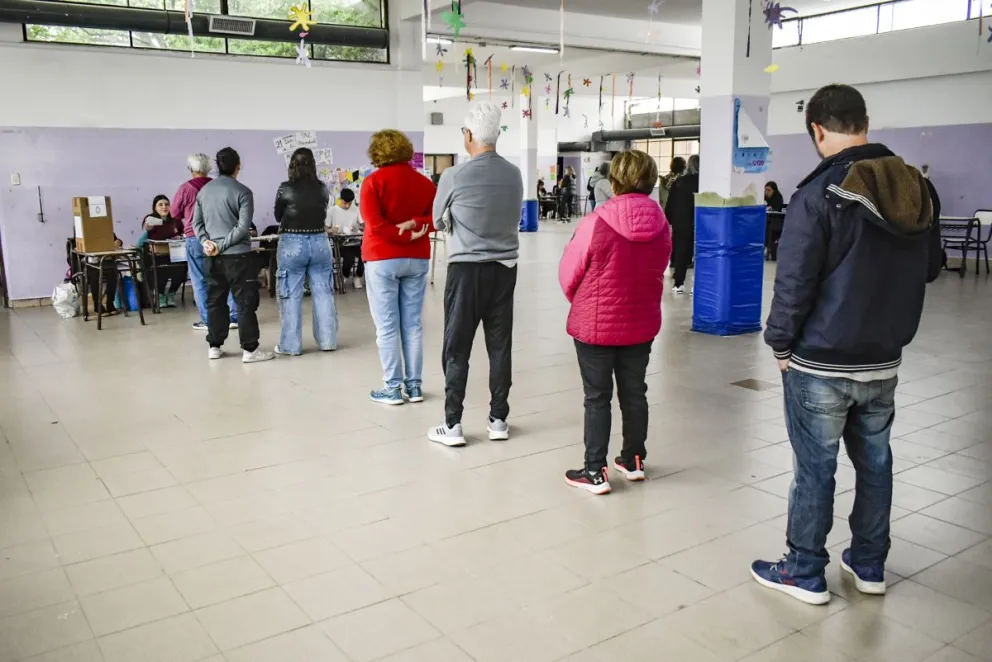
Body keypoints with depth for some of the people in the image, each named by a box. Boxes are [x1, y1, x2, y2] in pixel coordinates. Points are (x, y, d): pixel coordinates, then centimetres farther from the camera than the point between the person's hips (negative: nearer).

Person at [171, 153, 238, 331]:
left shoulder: (186, 188, -7)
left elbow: (174, 213, 4)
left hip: (196, 238, -3)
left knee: (200, 281, 4)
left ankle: (207, 320, 5)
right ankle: (234, 317, 8)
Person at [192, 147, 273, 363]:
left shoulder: (203, 191, 11)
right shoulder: (242, 192, -8)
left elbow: (197, 222, 9)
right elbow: (243, 227, -15)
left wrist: (206, 241, -2)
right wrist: (223, 245, -12)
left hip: (212, 256, 6)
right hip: (237, 255, -6)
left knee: (215, 301, 13)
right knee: (245, 302, -2)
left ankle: (214, 346, 18)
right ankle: (250, 349, -2)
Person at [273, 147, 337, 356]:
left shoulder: (285, 188, -8)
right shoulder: (322, 188, -1)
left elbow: (278, 216, 4)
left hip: (292, 244, -2)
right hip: (319, 242, 3)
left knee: (292, 296, 4)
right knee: (324, 293, 9)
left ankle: (291, 345, 8)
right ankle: (328, 340, 13)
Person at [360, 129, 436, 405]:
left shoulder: (373, 182, -7)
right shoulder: (424, 182, 5)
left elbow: (375, 225, -16)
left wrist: (407, 235, -11)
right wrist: (416, 225, -14)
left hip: (383, 259, -4)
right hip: (417, 259, 4)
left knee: (387, 326, 1)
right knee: (412, 323, 9)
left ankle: (392, 388, 4)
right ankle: (414, 385, 13)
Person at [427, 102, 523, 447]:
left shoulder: (455, 176, -12)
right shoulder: (514, 174, 1)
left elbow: (438, 222, 4)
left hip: (467, 269, -4)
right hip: (505, 268, 4)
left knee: (457, 348, 4)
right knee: (500, 345, 10)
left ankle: (453, 424, 7)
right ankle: (498, 419, 17)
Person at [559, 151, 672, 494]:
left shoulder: (597, 222, -19)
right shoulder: (661, 225, -5)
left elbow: (569, 273, -9)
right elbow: (657, 273, 6)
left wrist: (580, 302, 11)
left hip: (595, 324, -4)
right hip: (641, 324, 4)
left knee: (597, 398, 5)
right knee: (634, 393, 17)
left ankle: (595, 472, 11)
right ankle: (633, 460, 31)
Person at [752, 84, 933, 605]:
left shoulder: (819, 195, -18)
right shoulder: (914, 191, 4)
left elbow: (794, 284, -18)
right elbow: (917, 275, 11)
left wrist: (780, 343, -5)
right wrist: (894, 334, 18)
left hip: (820, 366, -6)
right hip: (884, 362, 7)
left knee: (815, 468, 5)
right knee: (874, 462, 17)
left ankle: (805, 573, 20)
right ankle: (869, 565, 33)